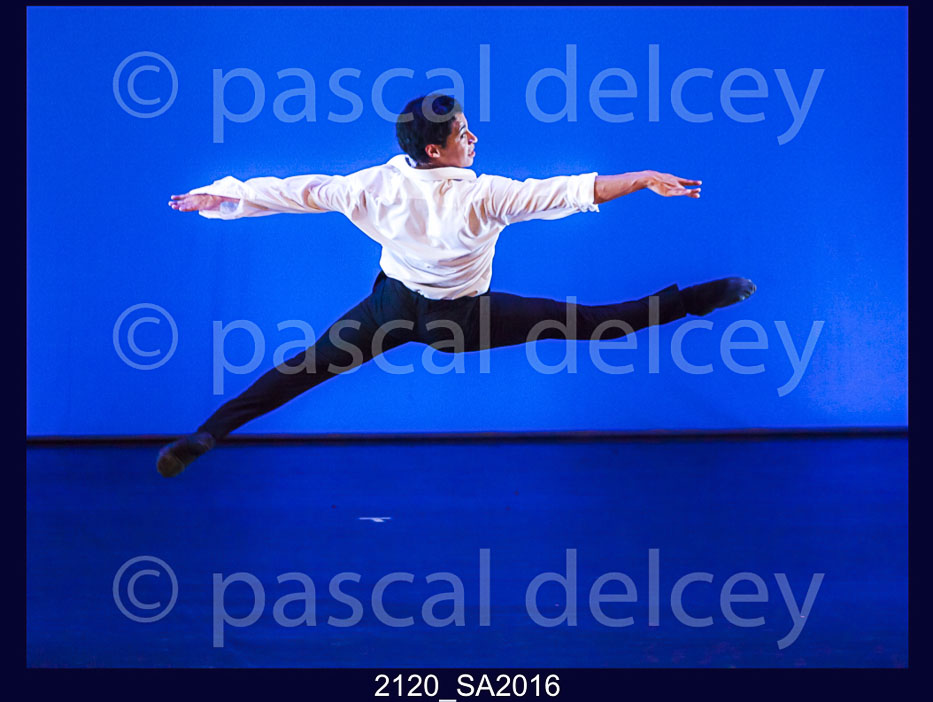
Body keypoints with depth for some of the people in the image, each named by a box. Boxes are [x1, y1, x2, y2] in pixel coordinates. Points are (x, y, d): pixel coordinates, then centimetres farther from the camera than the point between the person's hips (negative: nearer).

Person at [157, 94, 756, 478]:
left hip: (392, 309, 3)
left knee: (302, 369, 12)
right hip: (461, 323, -3)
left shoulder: (378, 186, -19)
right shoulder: (483, 196, -29)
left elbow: (296, 191, -12)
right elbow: (567, 192, -32)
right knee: (585, 323, 1)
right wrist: (644, 180, -30)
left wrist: (216, 197, -2)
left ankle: (205, 435, 8)